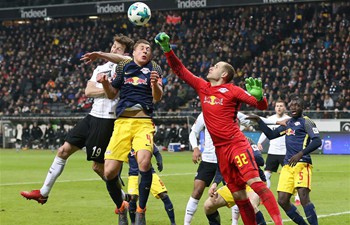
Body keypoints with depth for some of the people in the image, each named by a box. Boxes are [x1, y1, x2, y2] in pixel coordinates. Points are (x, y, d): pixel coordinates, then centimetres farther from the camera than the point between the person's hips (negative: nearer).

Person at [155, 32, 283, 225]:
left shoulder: (232, 91, -2)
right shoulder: (202, 86, 12)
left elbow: (261, 106, -4)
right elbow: (180, 70, 18)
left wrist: (258, 96, -26)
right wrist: (167, 49, 11)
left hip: (237, 144, -6)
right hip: (220, 149, 6)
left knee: (255, 181, -19)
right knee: (237, 194, 4)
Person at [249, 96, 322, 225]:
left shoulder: (306, 122, 0)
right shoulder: (288, 123, 22)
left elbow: (317, 141, -12)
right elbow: (271, 135, 30)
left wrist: (300, 154, -23)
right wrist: (259, 121, 21)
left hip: (302, 163, -7)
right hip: (287, 166, 7)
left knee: (303, 198, -22)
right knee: (282, 201, 0)